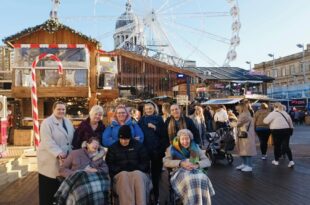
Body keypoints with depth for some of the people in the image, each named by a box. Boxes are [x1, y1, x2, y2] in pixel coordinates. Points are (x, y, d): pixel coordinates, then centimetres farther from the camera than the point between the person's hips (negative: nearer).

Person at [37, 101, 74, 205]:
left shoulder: (68, 122, 12)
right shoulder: (47, 122, -10)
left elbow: (72, 138, 14)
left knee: (60, 186, 13)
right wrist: (58, 153, -30)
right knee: (48, 187, 4)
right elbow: (48, 141, -20)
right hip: (50, 160, -6)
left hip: (65, 159, 6)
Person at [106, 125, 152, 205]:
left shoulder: (138, 145, 13)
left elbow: (146, 162, 9)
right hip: (120, 174, 0)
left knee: (138, 175, -36)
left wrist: (137, 170, -9)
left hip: (138, 172, 0)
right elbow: (109, 164, 7)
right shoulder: (113, 147, 15)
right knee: (124, 176, -36)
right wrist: (120, 170, -11)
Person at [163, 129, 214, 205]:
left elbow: (207, 161, 11)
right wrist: (181, 163, -16)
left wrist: (197, 165, -11)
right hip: (180, 172, -2)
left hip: (196, 171, 2)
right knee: (189, 180, -38)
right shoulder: (173, 148, 13)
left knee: (202, 180, -35)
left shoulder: (195, 147, 19)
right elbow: (166, 162, -1)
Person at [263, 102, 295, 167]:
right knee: (286, 146, 7)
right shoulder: (285, 113, 14)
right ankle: (291, 161, -3)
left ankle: (276, 160, 20)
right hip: (286, 130, 5)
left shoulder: (273, 113, -7)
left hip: (277, 131, -5)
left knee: (277, 146, 8)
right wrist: (291, 128, 25)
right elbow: (290, 121, 19)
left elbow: (266, 121, -11)